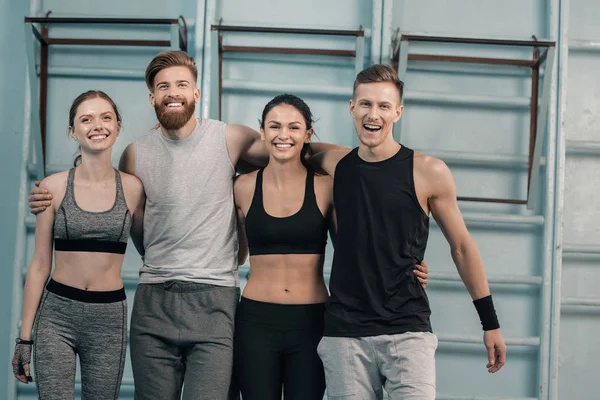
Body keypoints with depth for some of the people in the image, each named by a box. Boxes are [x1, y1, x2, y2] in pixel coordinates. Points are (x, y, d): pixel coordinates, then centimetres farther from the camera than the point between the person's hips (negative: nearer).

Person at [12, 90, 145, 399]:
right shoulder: (54, 186, 0)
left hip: (109, 317, 1)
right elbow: (39, 265, 2)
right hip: (57, 315, -1)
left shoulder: (133, 188, 2)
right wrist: (25, 336, 2)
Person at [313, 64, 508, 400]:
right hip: (345, 333, 2)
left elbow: (462, 247, 7)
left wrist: (490, 322, 9)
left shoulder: (429, 172, -2)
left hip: (408, 332, -2)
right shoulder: (333, 166, 5)